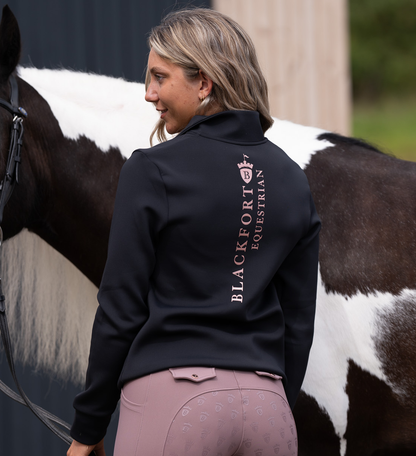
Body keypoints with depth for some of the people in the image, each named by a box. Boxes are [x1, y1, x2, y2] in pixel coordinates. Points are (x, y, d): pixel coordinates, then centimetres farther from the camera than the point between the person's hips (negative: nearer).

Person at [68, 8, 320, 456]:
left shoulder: (152, 172, -7)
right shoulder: (292, 179, 9)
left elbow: (120, 309, -6)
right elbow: (299, 319, 12)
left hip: (171, 401, -5)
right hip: (268, 405, 5)